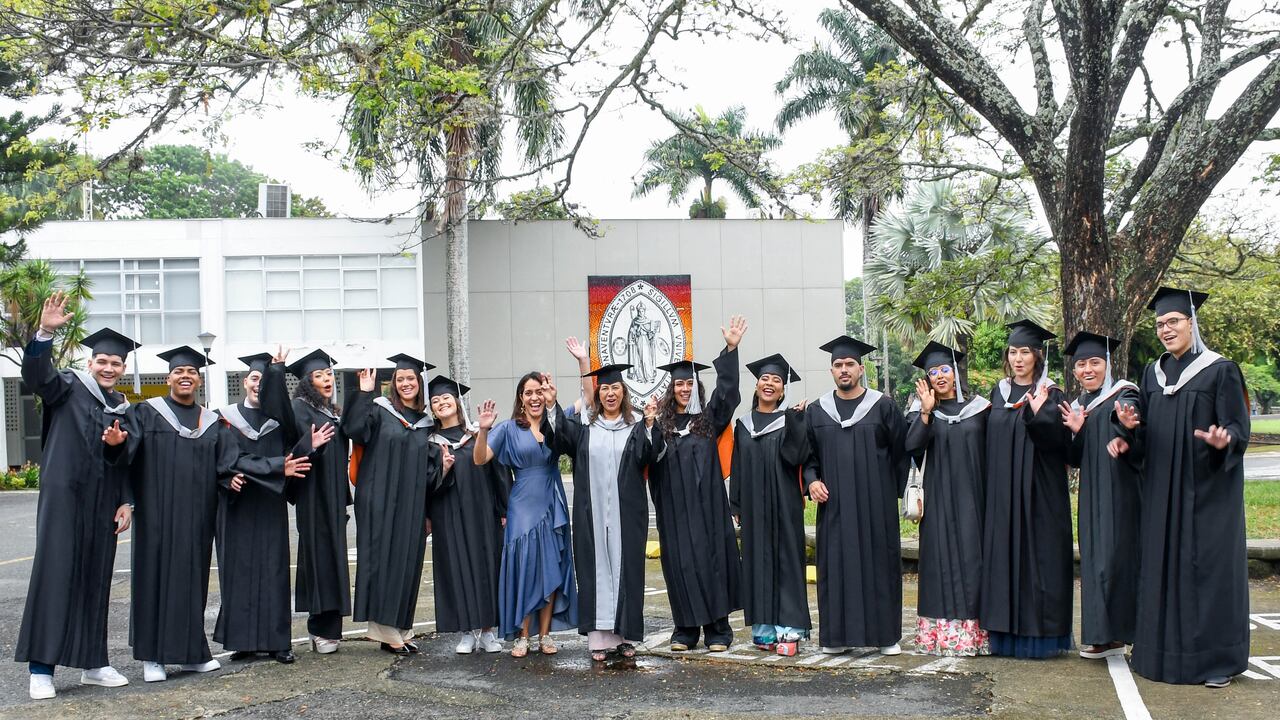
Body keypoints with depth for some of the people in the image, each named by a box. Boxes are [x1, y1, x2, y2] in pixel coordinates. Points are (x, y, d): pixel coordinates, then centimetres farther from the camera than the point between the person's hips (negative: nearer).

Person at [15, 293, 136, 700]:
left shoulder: (122, 409, 13)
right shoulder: (68, 387, 0)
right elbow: (36, 373, -20)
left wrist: (126, 502, 6)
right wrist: (46, 333, -37)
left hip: (102, 504, 5)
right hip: (64, 497, -5)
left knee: (95, 579, 9)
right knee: (54, 573, -8)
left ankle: (93, 663, 16)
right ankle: (41, 669, -5)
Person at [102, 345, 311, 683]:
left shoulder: (212, 423, 12)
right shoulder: (146, 413, 2)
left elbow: (234, 461, 7)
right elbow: (128, 448, -11)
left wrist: (278, 466, -2)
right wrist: (116, 442, -36)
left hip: (196, 515, 3)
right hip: (158, 512, -3)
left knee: (193, 575, 7)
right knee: (156, 573, -1)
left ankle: (192, 652, 16)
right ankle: (152, 657, 6)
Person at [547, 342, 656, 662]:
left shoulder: (635, 426, 6)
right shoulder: (584, 424, 10)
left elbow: (646, 457, -9)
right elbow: (558, 437, -4)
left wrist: (649, 424, -20)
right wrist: (551, 405, -14)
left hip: (626, 512, 0)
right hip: (592, 512, 1)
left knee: (626, 566, 3)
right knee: (596, 567, 1)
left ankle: (625, 634, 11)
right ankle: (599, 636, 4)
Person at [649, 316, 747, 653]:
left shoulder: (709, 419, 6)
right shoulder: (661, 424, 8)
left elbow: (727, 390, -6)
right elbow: (649, 459, 1)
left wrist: (731, 349, -15)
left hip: (706, 504, -1)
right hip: (674, 508, 1)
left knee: (711, 559, 0)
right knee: (680, 563, 3)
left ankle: (717, 629, 7)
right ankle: (686, 629, 12)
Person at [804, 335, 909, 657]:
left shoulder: (883, 407, 2)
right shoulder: (816, 411, 8)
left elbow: (900, 452, 4)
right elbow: (807, 455, 12)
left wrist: (897, 492, 0)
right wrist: (811, 480, -5)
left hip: (876, 502, -1)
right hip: (834, 504, 2)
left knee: (880, 563, 2)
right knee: (835, 565, 2)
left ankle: (885, 634, 12)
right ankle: (836, 635, 10)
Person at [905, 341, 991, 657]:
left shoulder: (979, 407, 8)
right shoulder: (921, 410, 5)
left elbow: (991, 451, 10)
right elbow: (911, 446, -11)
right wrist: (926, 411, -18)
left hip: (973, 496, 1)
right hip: (938, 497, -1)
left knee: (973, 556, 0)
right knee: (941, 557, -2)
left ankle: (975, 631, 5)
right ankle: (943, 631, 2)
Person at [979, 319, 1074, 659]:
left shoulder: (1051, 395, -2)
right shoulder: (998, 393, 13)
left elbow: (1061, 441, -13)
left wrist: (1037, 414, -25)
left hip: (1038, 494, -4)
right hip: (1002, 494, 5)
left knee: (1038, 557, -3)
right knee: (1003, 557, 4)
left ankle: (1040, 635, 4)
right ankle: (1007, 633, 11)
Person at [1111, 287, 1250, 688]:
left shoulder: (1220, 370, -5)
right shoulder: (1153, 374, 11)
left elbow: (1239, 428, -8)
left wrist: (1223, 441, -30)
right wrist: (1128, 431, -8)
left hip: (1207, 489, -5)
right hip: (1162, 491, 5)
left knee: (1208, 564, -3)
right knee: (1163, 565, 6)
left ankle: (1217, 658, 6)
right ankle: (1167, 651, 16)